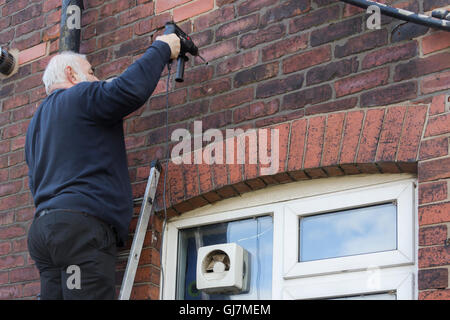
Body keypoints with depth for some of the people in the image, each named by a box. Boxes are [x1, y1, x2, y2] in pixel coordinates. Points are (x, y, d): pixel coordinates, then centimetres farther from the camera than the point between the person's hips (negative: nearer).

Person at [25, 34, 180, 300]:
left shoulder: (37, 121, 30)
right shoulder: (81, 96, 2)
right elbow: (132, 89, -13)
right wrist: (162, 48, 0)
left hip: (43, 225, 9)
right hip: (81, 222, -9)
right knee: (90, 294, -16)